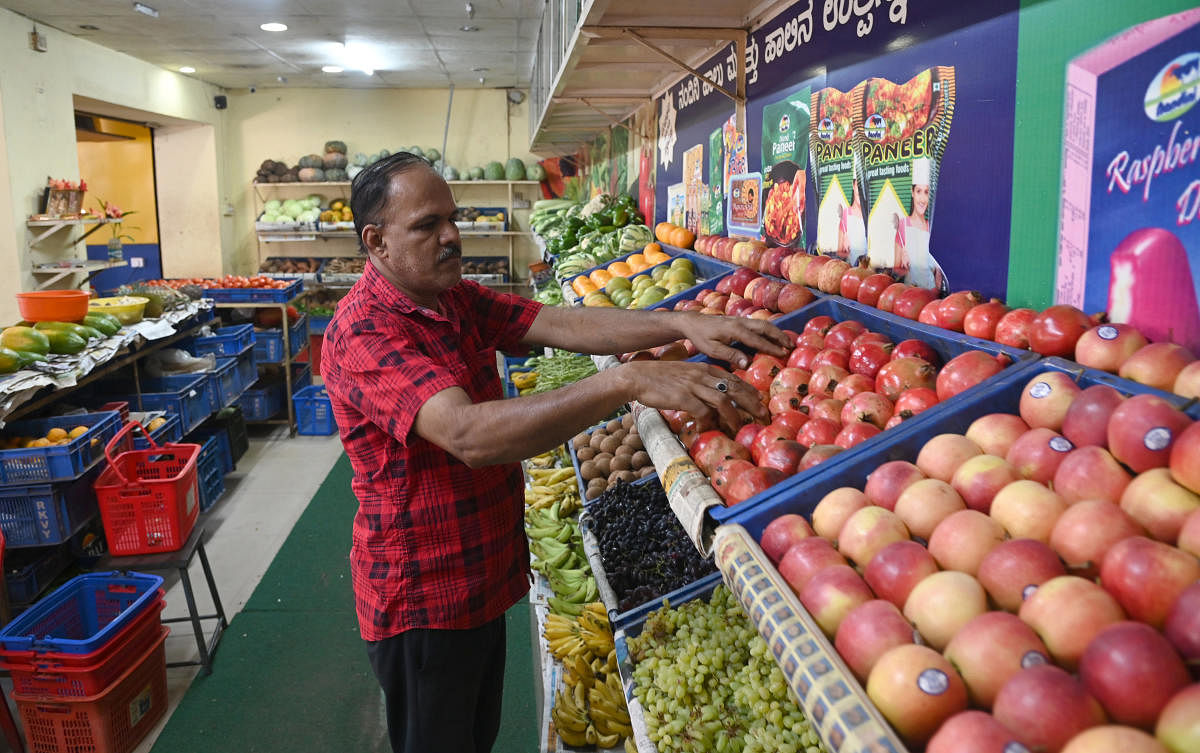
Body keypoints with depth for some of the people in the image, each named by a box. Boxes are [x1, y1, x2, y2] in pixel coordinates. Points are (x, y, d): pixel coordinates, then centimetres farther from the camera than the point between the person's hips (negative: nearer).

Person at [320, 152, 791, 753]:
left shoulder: (456, 298, 3)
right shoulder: (364, 331, -25)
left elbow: (562, 324, -8)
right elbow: (469, 434, -39)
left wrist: (680, 324, -24)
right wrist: (626, 381, -46)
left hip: (483, 577, 8)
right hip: (422, 597, -8)